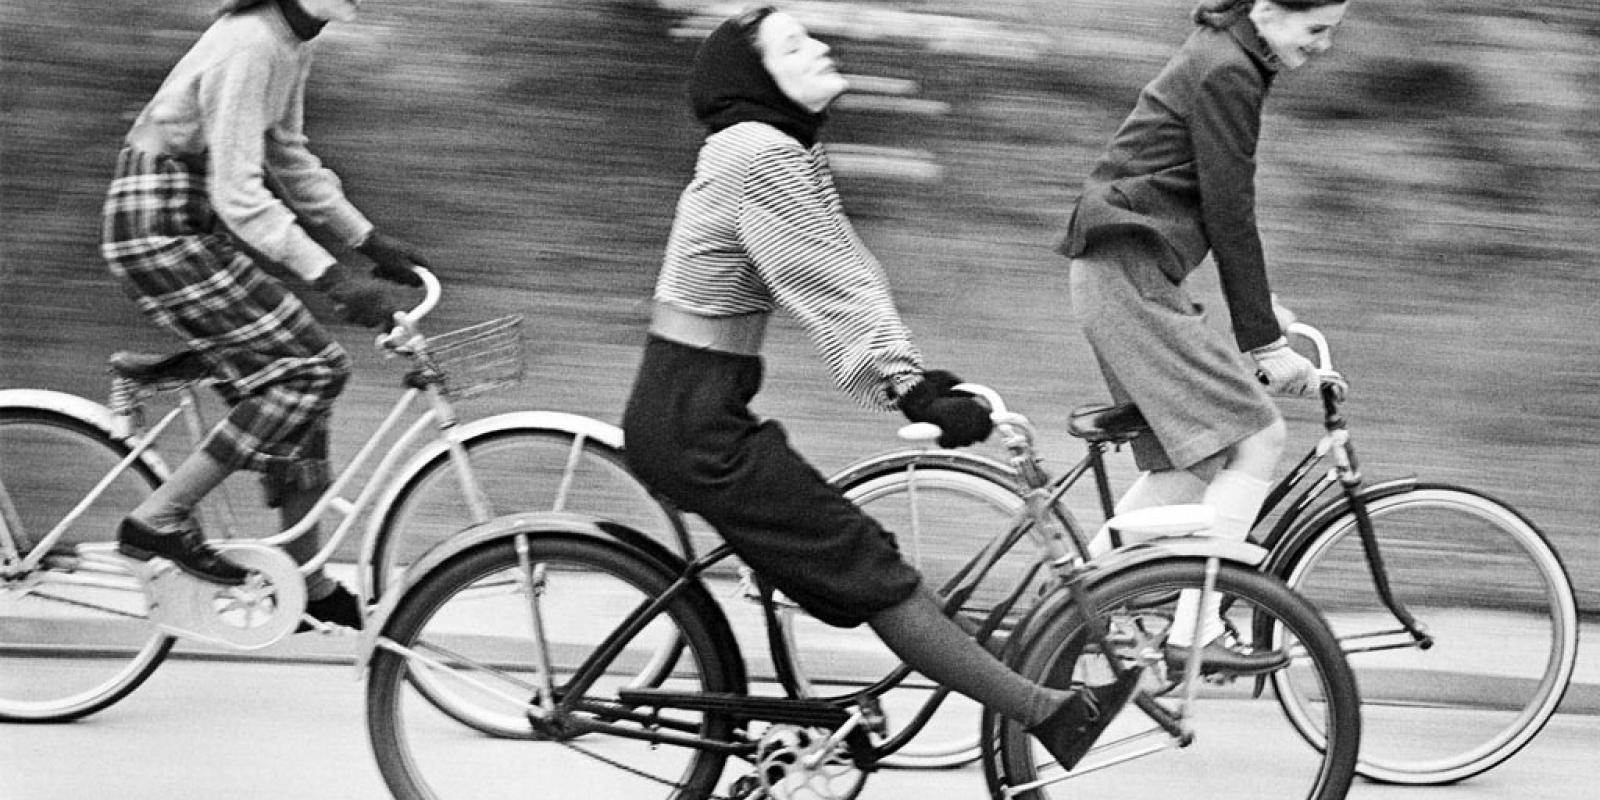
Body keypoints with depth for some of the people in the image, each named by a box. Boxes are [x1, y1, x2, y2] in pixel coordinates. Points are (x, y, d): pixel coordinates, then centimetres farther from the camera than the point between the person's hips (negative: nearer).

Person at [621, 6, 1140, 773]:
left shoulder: (785, 150, 15)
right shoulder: (761, 156, -17)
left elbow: (845, 272, 13)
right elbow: (827, 290, -20)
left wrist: (919, 379, 6)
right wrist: (915, 396, -21)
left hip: (687, 413, 10)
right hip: (694, 423, -10)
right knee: (864, 564, -7)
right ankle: (1047, 714, -5)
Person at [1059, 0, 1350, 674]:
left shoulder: (1223, 60, 17)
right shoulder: (1226, 74, -14)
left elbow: (1222, 206, 27)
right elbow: (1230, 214, -16)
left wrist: (1258, 304, 28)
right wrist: (1264, 343, -13)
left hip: (1120, 274, 10)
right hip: (1132, 274, -10)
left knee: (1189, 463, 12)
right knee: (1257, 437, -12)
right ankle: (1195, 632, -14)